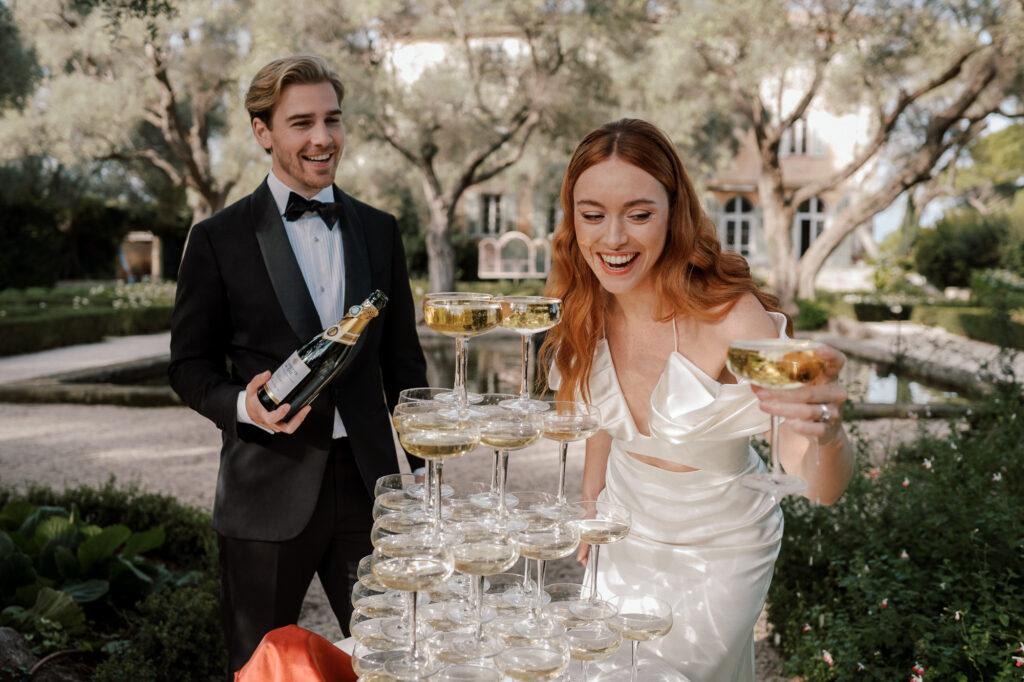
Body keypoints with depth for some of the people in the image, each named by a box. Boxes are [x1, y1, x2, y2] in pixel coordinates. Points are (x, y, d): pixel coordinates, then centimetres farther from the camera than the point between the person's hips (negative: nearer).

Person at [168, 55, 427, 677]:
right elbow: (191, 364, 2)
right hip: (268, 489, -2)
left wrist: (421, 472, 10)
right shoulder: (219, 240, -3)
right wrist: (243, 404, -19)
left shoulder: (380, 231, 8)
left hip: (367, 480, 3)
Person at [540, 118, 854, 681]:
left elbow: (821, 487, -38)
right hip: (625, 533, 5)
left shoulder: (731, 317, -32)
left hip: (718, 549, -4)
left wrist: (825, 432, -59)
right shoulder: (589, 308, -15)